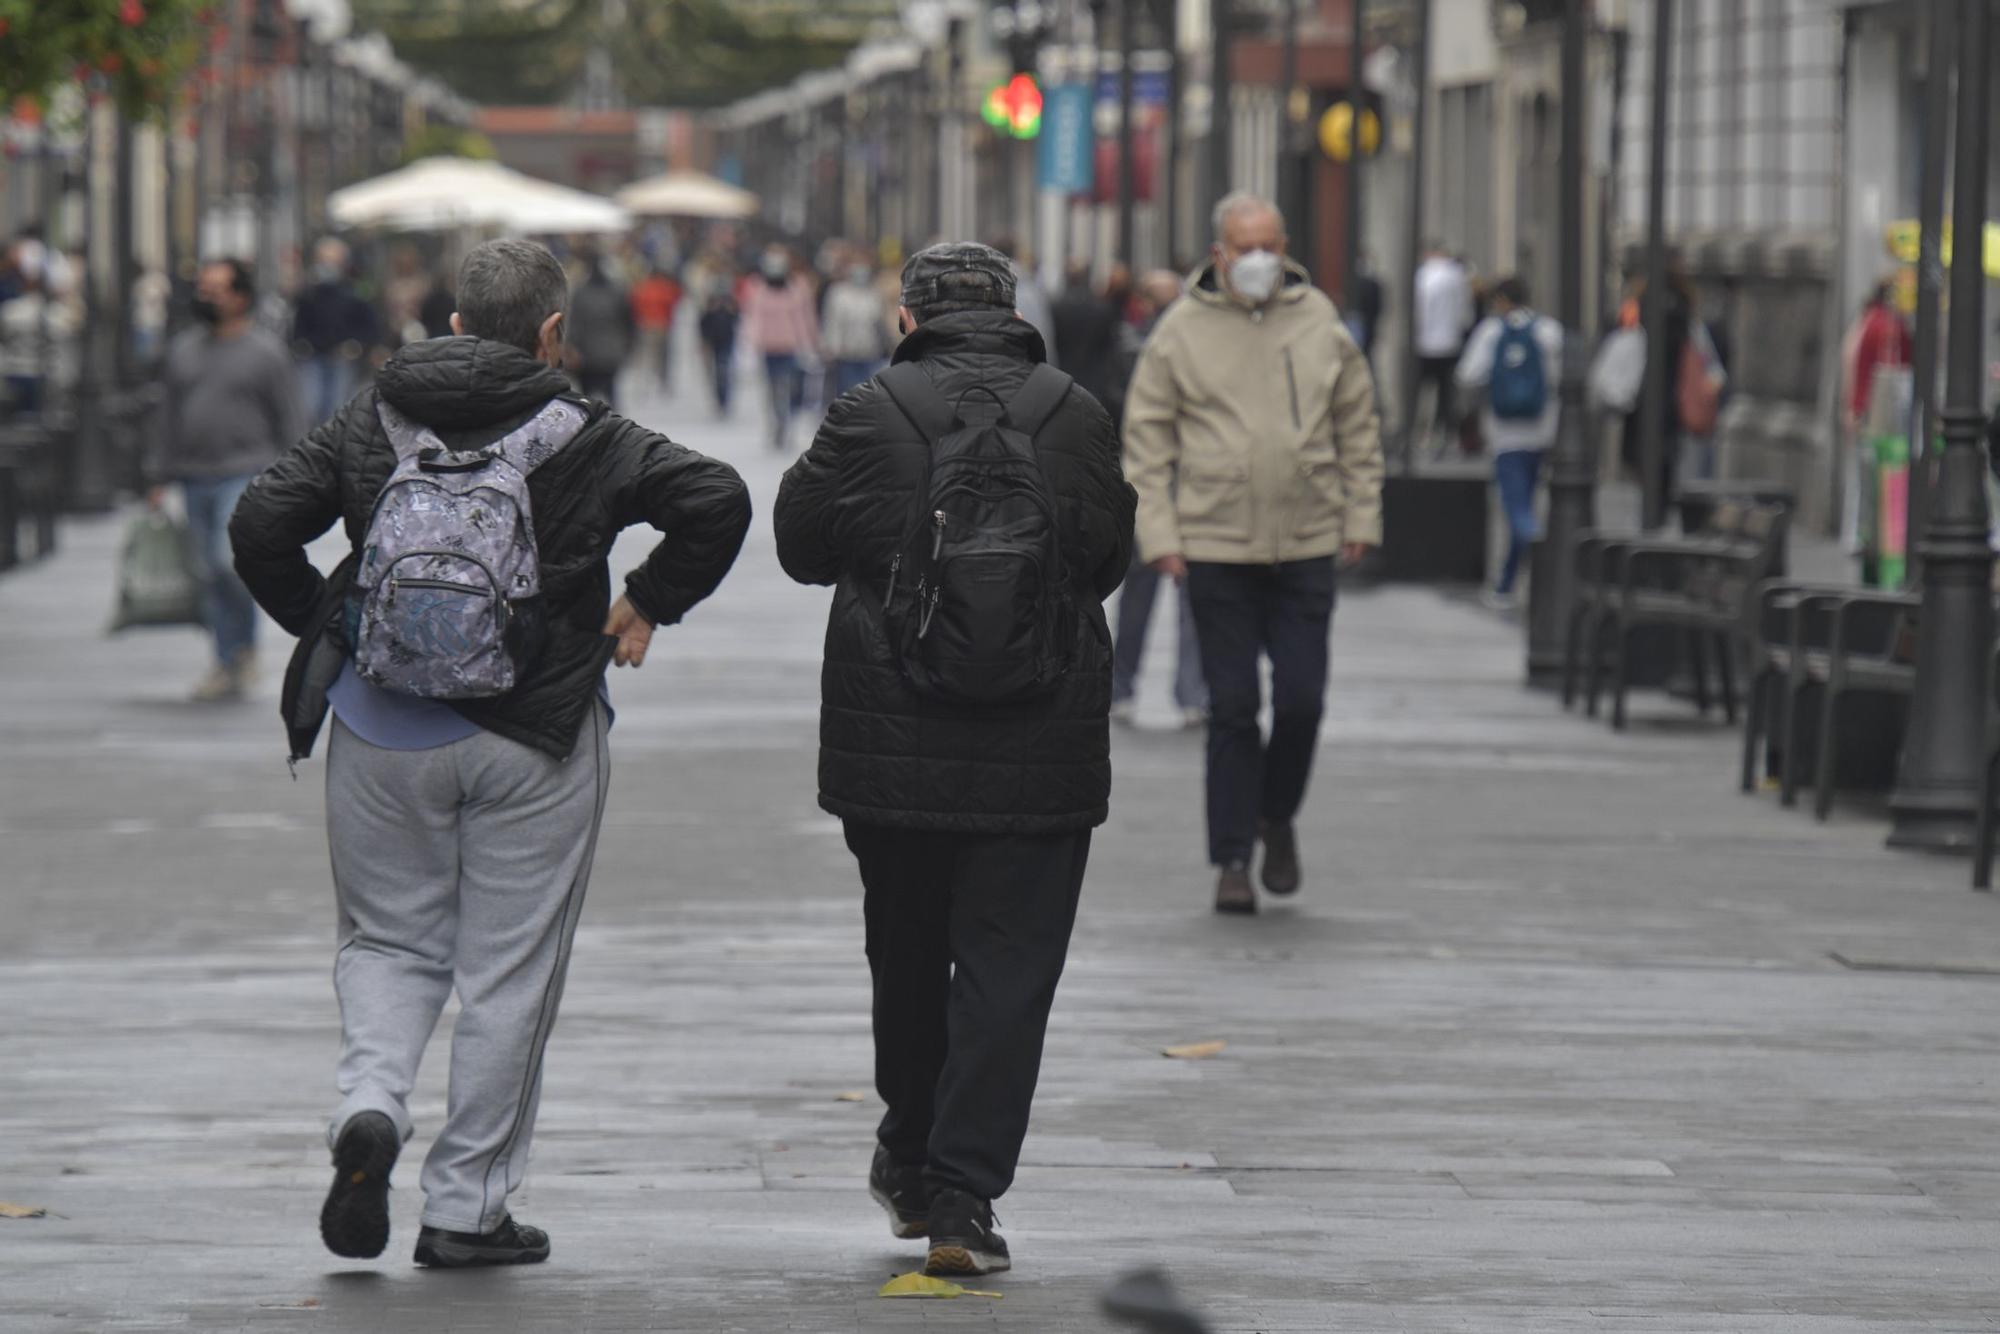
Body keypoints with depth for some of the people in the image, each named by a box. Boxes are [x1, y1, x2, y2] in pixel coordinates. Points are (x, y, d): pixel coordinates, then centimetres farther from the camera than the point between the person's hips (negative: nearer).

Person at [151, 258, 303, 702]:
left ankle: (246, 646, 1)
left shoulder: (266, 352, -2)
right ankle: (227, 666, 13)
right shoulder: (184, 348, 13)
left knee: (230, 560, -20)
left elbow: (290, 421, -1)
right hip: (195, 478, 6)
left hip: (246, 477, -6)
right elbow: (171, 416, 18)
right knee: (209, 576, 6)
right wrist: (160, 478, 14)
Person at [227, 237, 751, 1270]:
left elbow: (260, 524, -2)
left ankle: (369, 1105, -11)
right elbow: (716, 500, -12)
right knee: (508, 972, 6)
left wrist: (327, 626, 10)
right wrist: (650, 603, 1)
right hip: (536, 741, -2)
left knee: (389, 941, 17)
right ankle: (466, 1209, 9)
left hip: (384, 733, 2)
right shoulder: (586, 440, -4)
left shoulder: (370, 425, 3)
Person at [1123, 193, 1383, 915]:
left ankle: (1278, 815, 25)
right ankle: (1232, 859, 7)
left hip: (1306, 547, 2)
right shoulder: (1182, 331, 0)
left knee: (1302, 699, -1)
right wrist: (1158, 533, -5)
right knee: (1233, 707, 0)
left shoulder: (1319, 323, 5)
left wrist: (1360, 516, 9)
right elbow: (1147, 438, 2)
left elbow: (1358, 427, 14)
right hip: (1216, 550, -2)